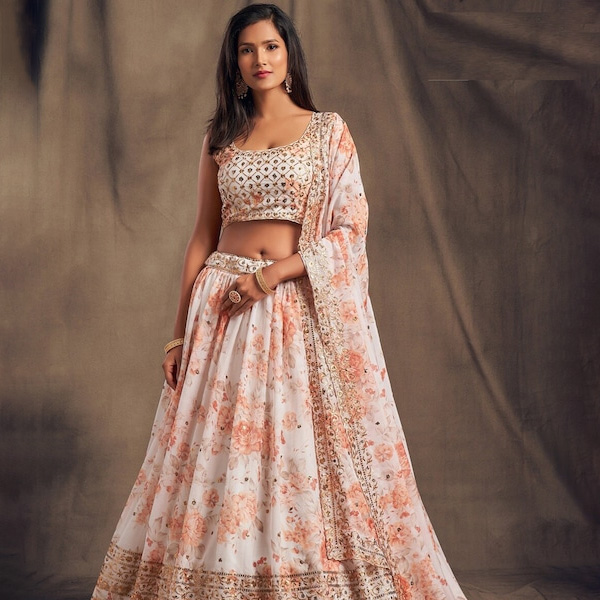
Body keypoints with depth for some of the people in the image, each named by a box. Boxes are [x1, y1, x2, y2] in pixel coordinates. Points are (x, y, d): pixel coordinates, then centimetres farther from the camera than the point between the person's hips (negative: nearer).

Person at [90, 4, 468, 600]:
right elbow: (203, 235, 11)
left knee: (310, 450, -2)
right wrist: (180, 332, 5)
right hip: (222, 308, 2)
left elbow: (350, 229, -3)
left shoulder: (328, 130, 4)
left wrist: (273, 275, -14)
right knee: (218, 454, 2)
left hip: (303, 308, -2)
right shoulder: (220, 137, 12)